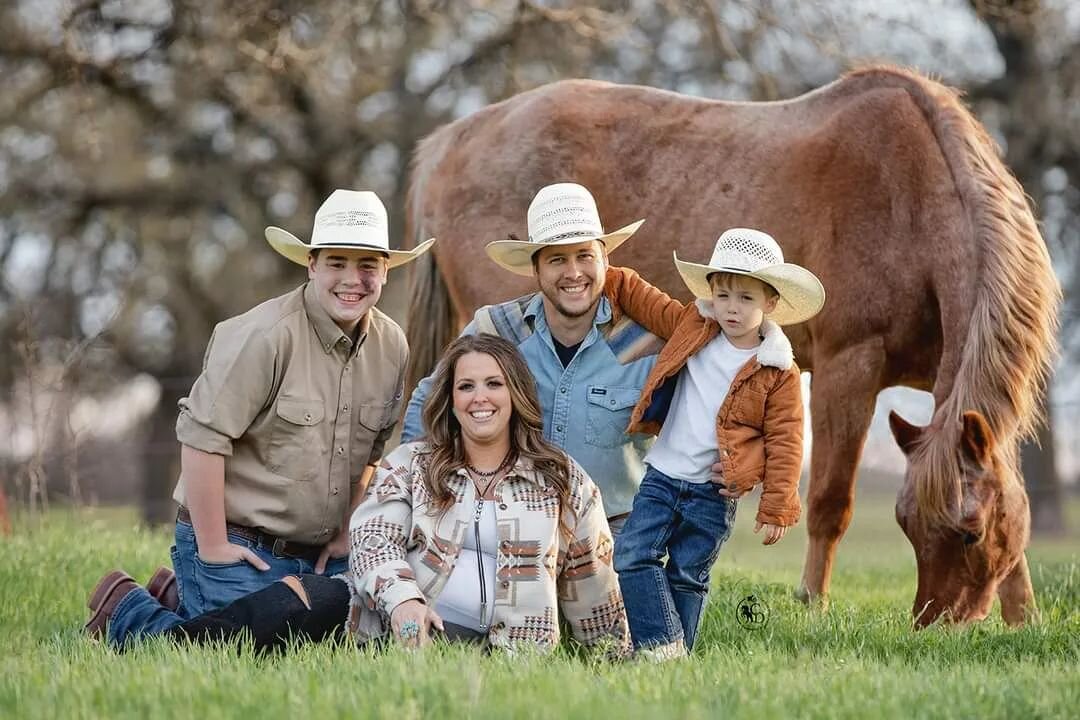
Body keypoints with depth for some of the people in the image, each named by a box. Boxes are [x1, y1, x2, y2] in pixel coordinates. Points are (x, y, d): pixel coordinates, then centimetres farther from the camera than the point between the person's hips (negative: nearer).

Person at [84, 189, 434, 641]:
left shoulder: (392, 346, 4)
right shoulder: (266, 336, -20)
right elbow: (202, 436, -21)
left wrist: (348, 532, 11)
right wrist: (212, 548, -18)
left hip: (320, 556, 7)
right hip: (240, 547, -7)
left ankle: (178, 599, 27)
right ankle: (124, 609, 12)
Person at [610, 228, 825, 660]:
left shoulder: (779, 374, -7)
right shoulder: (692, 328, 4)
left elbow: (784, 444, -6)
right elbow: (644, 302, 17)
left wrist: (776, 510, -9)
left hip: (713, 494, -3)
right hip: (660, 477, 3)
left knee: (688, 577, 5)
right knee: (631, 557, -10)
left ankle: (675, 657, 13)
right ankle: (661, 646, -6)